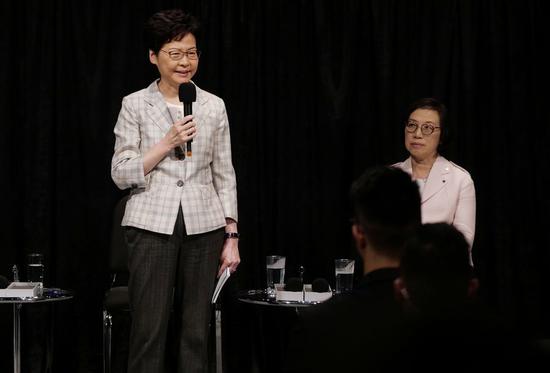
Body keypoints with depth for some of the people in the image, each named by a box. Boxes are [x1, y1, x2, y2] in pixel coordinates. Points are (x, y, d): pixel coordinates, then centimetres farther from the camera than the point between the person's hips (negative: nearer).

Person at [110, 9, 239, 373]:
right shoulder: (135, 104, 2)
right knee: (150, 328, -3)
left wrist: (232, 237, 5)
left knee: (196, 330, 5)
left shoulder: (214, 105, 7)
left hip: (203, 226, 2)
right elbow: (121, 173, -2)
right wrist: (167, 143, -14)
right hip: (153, 225, -2)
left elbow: (224, 175, 9)